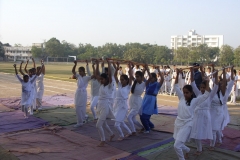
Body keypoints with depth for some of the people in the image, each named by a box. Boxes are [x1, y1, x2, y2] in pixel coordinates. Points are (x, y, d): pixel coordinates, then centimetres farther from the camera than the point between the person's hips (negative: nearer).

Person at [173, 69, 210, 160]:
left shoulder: (195, 101, -8)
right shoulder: (181, 98, 2)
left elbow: (206, 95, -14)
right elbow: (176, 87, 3)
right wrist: (177, 75, -3)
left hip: (186, 124, -5)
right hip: (178, 122, 5)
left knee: (177, 146, -14)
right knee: (179, 145, 18)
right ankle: (187, 150, 49)